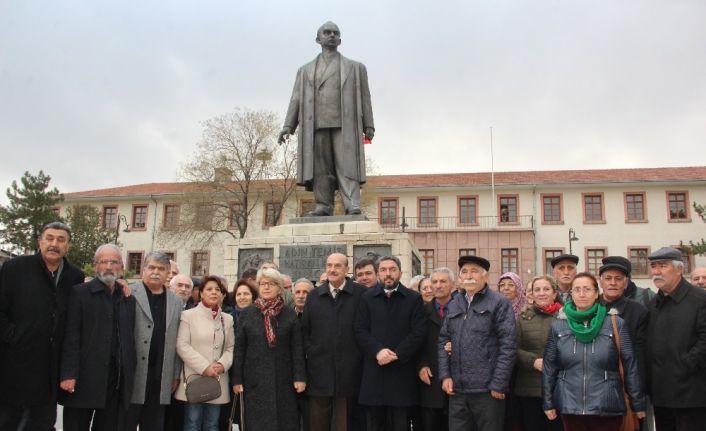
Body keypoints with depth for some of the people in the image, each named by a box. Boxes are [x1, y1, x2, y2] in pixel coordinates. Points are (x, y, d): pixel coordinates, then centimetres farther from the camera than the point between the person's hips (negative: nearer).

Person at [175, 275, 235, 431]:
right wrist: (204, 367, -14)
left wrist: (223, 364, -10)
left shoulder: (227, 319, 10)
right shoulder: (188, 315, -1)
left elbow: (231, 348, 11)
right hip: (194, 378, -3)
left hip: (217, 380, 4)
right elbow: (182, 346, -8)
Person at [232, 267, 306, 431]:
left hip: (283, 379, 0)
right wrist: (236, 379, -2)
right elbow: (239, 348, 2)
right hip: (255, 380, 0)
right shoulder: (246, 313, 3)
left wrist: (300, 377, -5)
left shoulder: (290, 314, 3)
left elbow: (297, 348, 1)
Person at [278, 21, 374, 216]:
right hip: (316, 124, 2)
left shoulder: (355, 67, 18)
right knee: (320, 166, -5)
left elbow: (364, 97, 11)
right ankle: (323, 206, -5)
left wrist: (368, 126, -1)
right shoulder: (305, 70, 23)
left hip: (344, 123, -2)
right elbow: (296, 99, 15)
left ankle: (353, 207, -19)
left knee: (347, 163, -12)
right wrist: (288, 125, 1)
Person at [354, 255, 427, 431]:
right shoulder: (367, 298, 9)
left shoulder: (414, 298, 5)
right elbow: (359, 330, 2)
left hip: (402, 370, -1)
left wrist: (396, 354, -13)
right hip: (374, 369, 1)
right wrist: (377, 351, -13)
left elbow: (419, 332, -3)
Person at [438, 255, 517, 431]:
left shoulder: (499, 303, -3)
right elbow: (443, 340, 13)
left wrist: (498, 384, -13)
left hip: (488, 390, -4)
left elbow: (508, 344, -9)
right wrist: (445, 375, 1)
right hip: (457, 389, 5)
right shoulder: (454, 305, 14)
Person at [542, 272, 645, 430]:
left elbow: (630, 366, -1)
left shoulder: (616, 323, -2)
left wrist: (638, 403, 0)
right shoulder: (558, 325, 3)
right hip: (570, 407, 2)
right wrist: (548, 403, 4)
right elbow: (548, 367, 6)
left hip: (607, 408, -1)